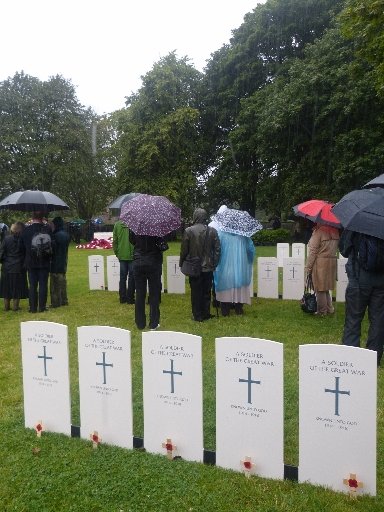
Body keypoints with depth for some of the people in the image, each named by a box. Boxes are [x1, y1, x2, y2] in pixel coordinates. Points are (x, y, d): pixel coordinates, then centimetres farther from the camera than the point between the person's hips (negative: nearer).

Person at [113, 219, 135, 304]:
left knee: (122, 277, 12)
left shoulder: (117, 224, 1)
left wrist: (116, 253, 16)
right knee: (131, 277, 4)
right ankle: (130, 298, 7)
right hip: (132, 255, -4)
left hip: (121, 255, 4)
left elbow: (114, 240, 6)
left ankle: (122, 298, 17)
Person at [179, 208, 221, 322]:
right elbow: (217, 249, -1)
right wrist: (214, 264, 9)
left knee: (196, 292, 7)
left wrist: (181, 263, 6)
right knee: (207, 292, 13)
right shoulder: (212, 231, -3)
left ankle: (197, 316, 13)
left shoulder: (188, 231, -11)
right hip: (208, 267, 2)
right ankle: (206, 314, 20)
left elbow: (184, 250, -7)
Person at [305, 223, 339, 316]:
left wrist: (308, 267, -7)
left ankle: (322, 311, 11)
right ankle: (329, 309, 24)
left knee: (320, 289, 4)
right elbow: (336, 247, 11)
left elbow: (313, 251, -13)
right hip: (332, 262, 7)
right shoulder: (335, 231, 5)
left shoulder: (318, 231, -14)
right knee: (326, 288, 19)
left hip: (320, 263, -7)